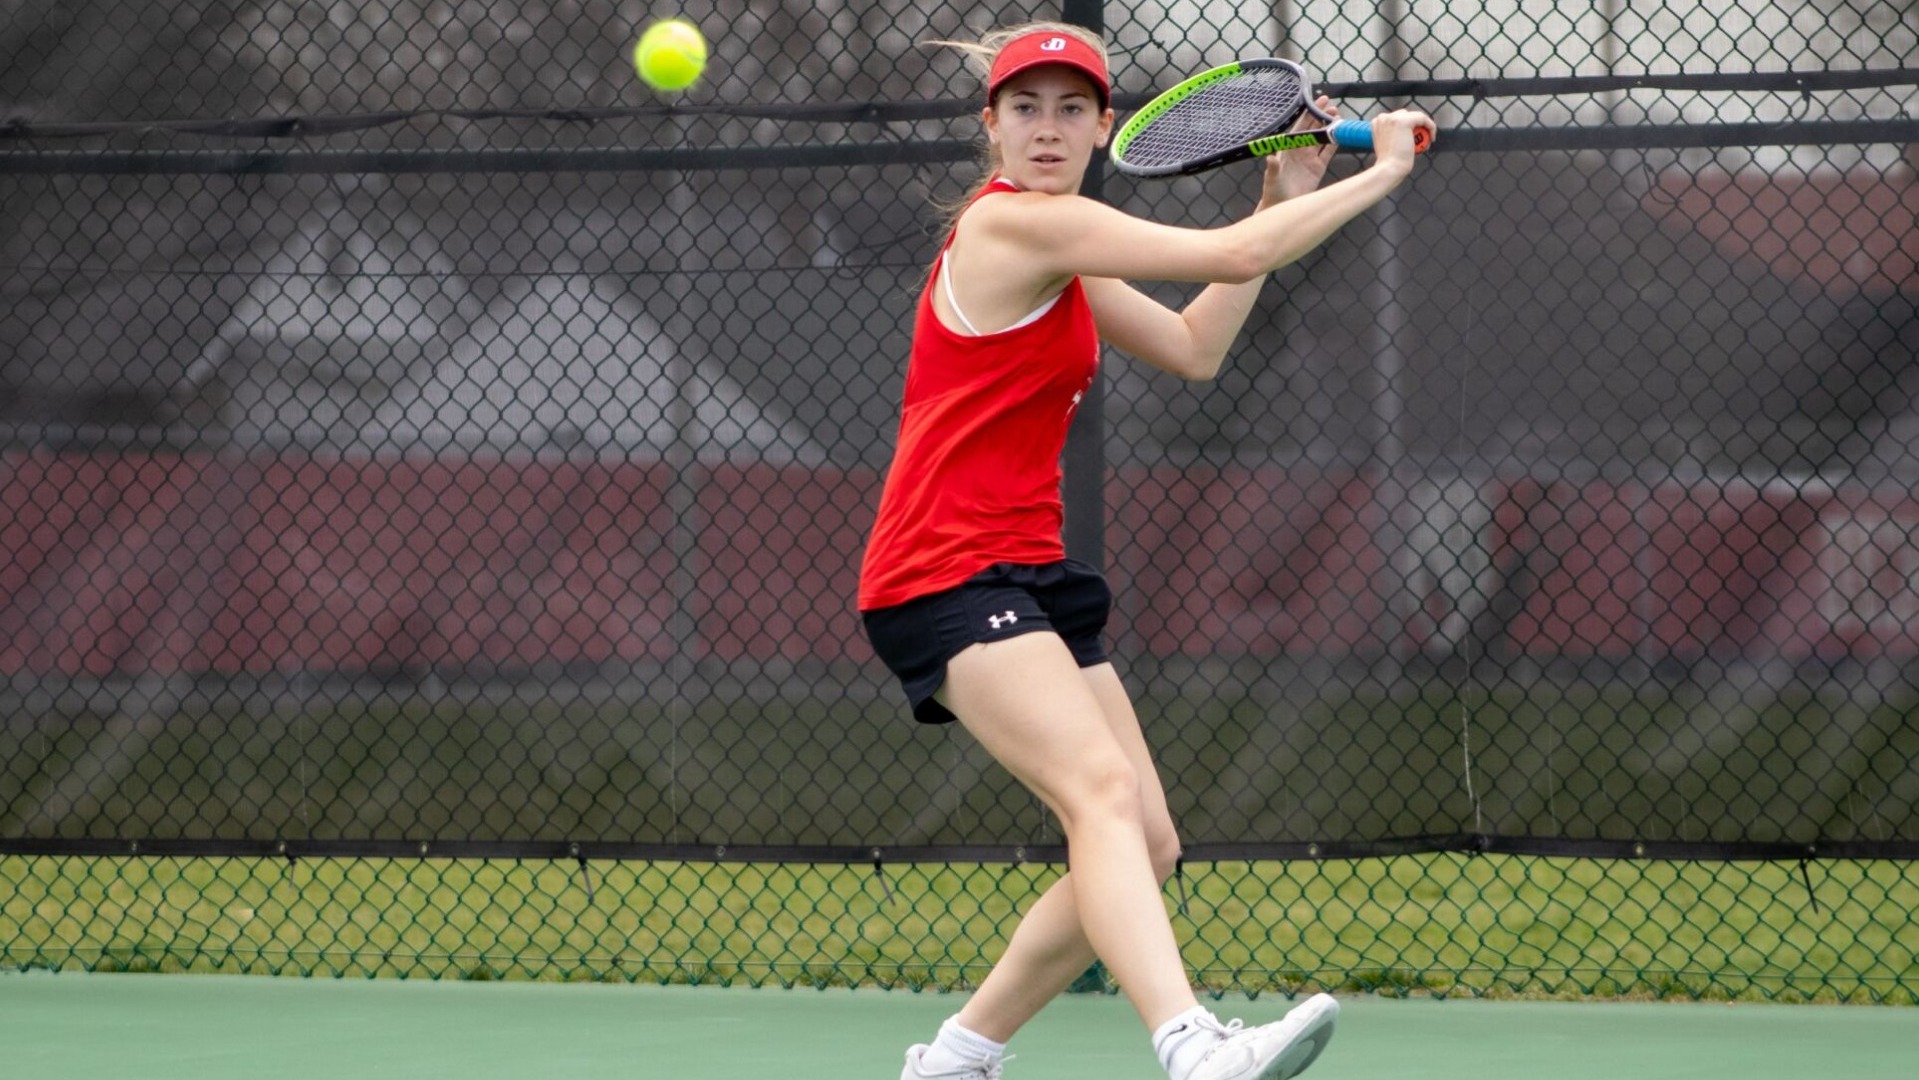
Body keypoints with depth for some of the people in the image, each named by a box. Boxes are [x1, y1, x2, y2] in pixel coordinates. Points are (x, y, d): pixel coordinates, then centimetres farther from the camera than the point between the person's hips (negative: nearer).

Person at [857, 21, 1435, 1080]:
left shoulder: (1059, 253, 17)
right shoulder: (1011, 223, -12)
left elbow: (1194, 347, 20)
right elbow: (1233, 256, -15)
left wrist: (1283, 198, 17)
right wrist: (1381, 170, -4)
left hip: (1026, 574, 10)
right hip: (946, 575, -10)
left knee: (1145, 848, 5)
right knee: (1101, 789, -30)